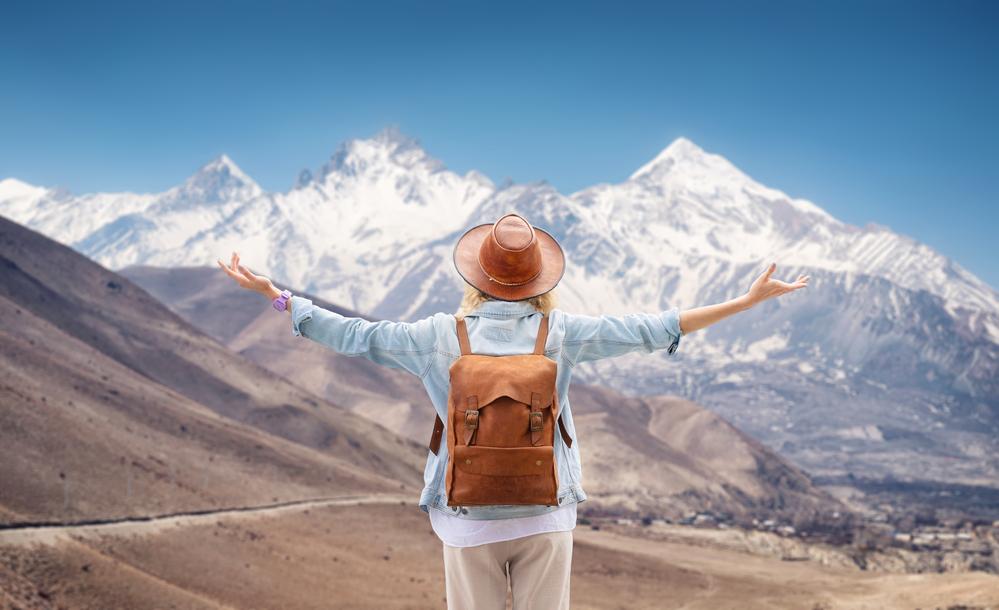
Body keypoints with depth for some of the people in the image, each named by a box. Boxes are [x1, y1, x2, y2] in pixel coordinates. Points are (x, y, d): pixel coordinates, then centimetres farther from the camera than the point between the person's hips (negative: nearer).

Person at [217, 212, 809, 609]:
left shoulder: (443, 335, -7)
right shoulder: (560, 333, -7)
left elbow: (357, 336, -3)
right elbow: (652, 330, -5)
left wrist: (274, 294, 8)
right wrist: (749, 301, 0)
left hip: (469, 518, 0)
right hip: (546, 514, 0)